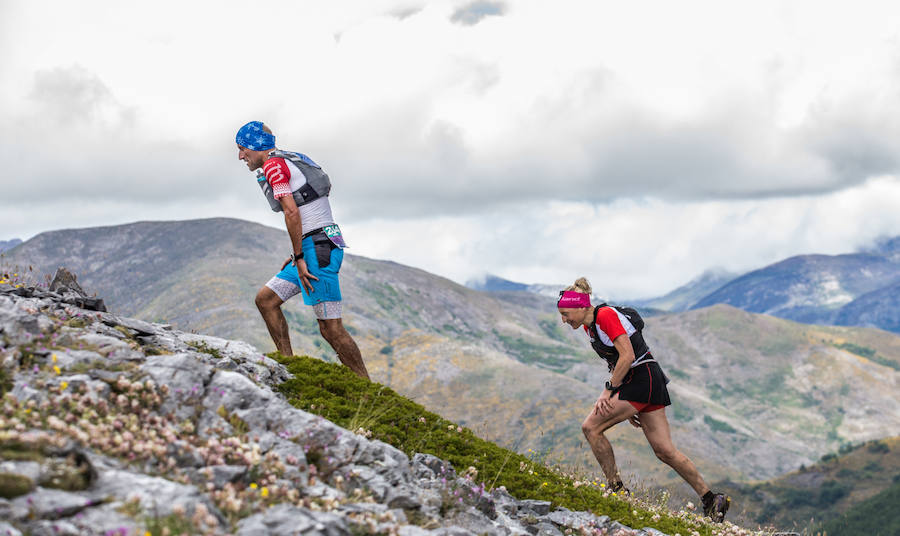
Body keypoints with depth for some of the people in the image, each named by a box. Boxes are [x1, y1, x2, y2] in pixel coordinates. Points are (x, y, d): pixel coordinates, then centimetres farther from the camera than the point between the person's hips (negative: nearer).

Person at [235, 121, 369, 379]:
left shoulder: (273, 165, -7)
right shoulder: (292, 162, 22)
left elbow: (292, 212, -18)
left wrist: (299, 258, -15)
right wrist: (297, 255, 20)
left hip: (318, 249, -10)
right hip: (321, 247, 10)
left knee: (330, 328, -10)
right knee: (265, 299, 13)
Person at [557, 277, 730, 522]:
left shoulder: (606, 315, -13)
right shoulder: (589, 326, 15)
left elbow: (627, 356, -20)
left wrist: (608, 390, -16)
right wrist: (627, 407, 18)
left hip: (642, 378, -9)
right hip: (643, 382, 9)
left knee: (591, 427, -9)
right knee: (664, 450, 5)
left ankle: (618, 491, -4)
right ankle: (712, 500, 8)